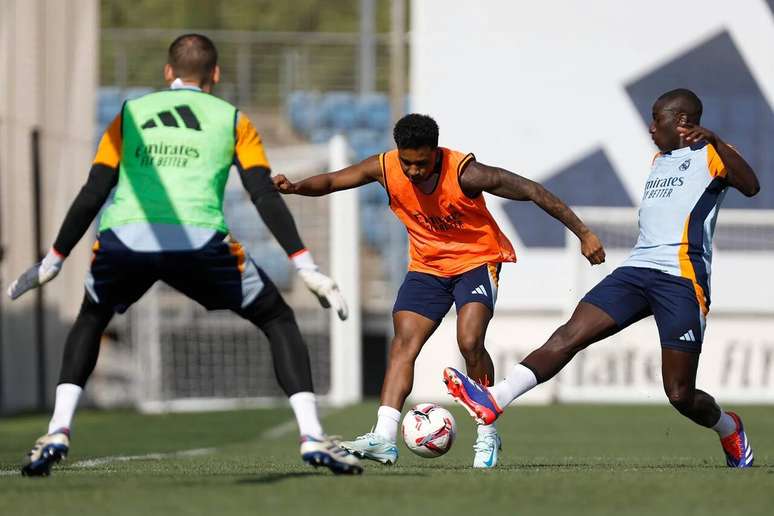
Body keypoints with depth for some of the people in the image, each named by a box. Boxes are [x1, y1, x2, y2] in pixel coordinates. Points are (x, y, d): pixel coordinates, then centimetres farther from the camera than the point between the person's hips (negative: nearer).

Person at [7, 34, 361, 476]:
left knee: (91, 321, 32)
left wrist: (53, 262, 25)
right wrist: (307, 268, 6)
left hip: (123, 239, 2)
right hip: (198, 240, -2)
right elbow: (266, 196, 8)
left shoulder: (130, 115, 25)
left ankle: (57, 433, 15)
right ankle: (312, 437, 2)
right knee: (279, 322, 18)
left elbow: (92, 194, 18)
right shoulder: (232, 119, 20)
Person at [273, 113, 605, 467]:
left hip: (477, 261, -4)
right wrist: (296, 187, -26)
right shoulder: (386, 168, -15)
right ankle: (384, 439, -20)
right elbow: (331, 182, -4)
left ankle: (488, 435, -7)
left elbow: (532, 192, -22)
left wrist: (583, 233, -21)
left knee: (469, 342, -23)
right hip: (426, 266, 4)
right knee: (404, 343, -12)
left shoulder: (465, 174, -27)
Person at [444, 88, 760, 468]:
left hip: (682, 280, -7)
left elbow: (751, 187, -18)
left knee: (680, 396, -4)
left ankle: (730, 431, 27)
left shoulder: (710, 155, 1)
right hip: (636, 268, 7)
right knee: (570, 335, -14)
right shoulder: (658, 161, 26)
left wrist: (716, 142, -29)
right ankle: (494, 401, -28)